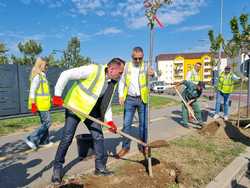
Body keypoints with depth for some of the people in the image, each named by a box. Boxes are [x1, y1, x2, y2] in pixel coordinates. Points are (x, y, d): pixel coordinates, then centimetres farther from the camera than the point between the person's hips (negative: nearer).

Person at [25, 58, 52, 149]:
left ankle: (44, 141, 24)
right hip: (41, 103, -10)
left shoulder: (42, 75, 16)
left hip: (43, 103, 10)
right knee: (47, 123, -6)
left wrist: (50, 99, 24)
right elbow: (32, 90, -18)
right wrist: (33, 103, -23)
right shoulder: (37, 76, -12)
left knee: (44, 122, 15)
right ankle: (32, 139, -1)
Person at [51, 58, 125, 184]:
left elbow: (106, 102, 6)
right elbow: (66, 75, -25)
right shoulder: (93, 70, -25)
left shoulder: (113, 83, -3)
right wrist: (57, 95, -28)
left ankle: (100, 167, 21)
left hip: (92, 110, 6)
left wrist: (109, 120, -3)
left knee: (98, 137, 5)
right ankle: (57, 169, 17)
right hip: (75, 106, -6)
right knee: (67, 138, -3)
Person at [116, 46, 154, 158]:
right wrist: (121, 95, -1)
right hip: (129, 99, 2)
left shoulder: (146, 66, -3)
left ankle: (143, 146, 26)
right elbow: (122, 81, 10)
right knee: (126, 124, 5)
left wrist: (152, 74, -45)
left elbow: (154, 75, -20)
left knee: (144, 124, 8)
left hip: (142, 99, -1)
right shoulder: (127, 66, 4)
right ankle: (125, 147, 19)